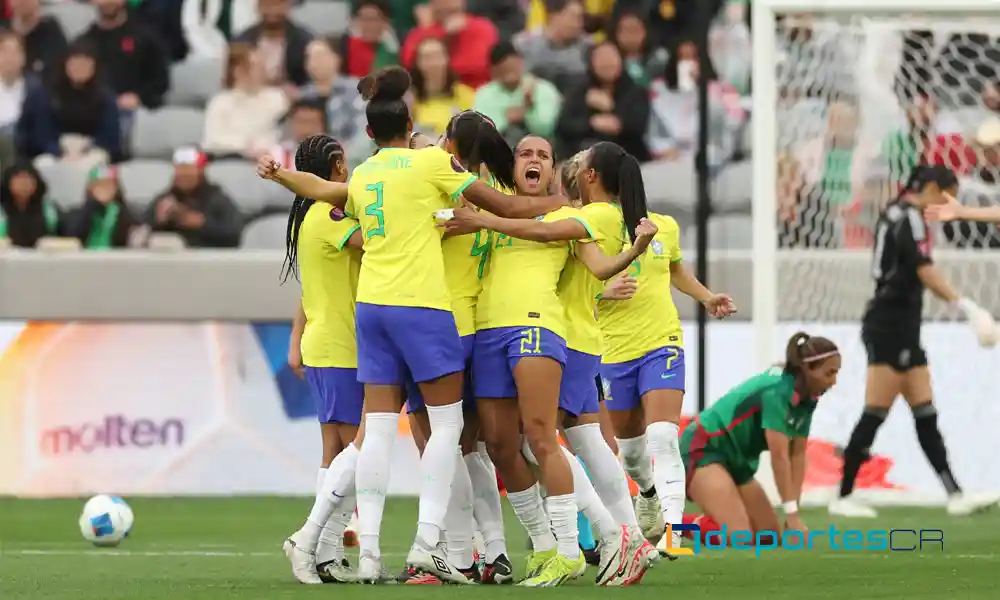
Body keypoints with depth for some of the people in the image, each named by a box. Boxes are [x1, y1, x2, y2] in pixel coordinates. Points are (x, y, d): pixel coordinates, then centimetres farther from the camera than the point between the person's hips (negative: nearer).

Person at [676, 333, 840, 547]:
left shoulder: (807, 398, 1)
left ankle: (690, 522, 14)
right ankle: (668, 524, -8)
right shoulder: (777, 390, -25)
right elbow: (779, 457, -28)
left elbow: (798, 455, 0)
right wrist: (792, 513, -28)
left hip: (737, 460, 10)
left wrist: (793, 512, -8)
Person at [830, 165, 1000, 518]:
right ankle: (843, 498, -4)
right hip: (892, 325, -10)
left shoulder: (896, 213, 16)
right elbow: (925, 271, -25)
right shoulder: (910, 217, -13)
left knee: (926, 416, 5)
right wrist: (966, 306, -34)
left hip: (900, 327, 10)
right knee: (876, 413, -7)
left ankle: (955, 495, 3)